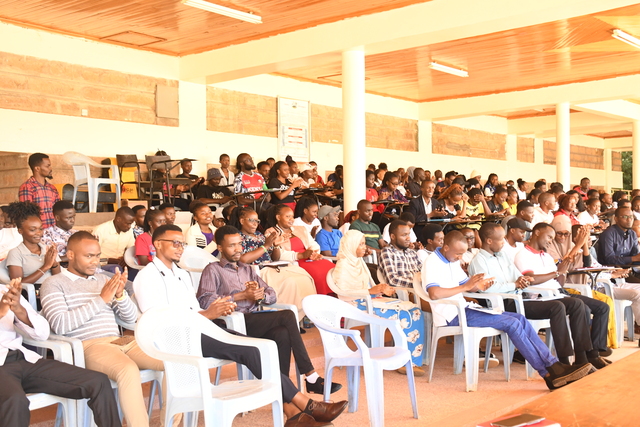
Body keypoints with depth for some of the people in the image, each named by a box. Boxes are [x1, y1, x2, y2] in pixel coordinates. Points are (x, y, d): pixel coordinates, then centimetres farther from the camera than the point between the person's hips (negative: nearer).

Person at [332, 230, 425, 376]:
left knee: (415, 311, -9)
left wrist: (382, 289, 1)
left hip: (372, 299, 9)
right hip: (358, 305, -9)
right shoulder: (343, 266, -8)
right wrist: (372, 290, -22)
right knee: (402, 315, -23)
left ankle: (414, 359, -10)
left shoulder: (360, 261, 18)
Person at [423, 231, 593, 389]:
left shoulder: (453, 261, 18)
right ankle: (549, 374, -13)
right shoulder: (432, 263, -12)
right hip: (451, 316, -9)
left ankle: (554, 367, -10)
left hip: (463, 309, 9)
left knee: (520, 319, -6)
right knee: (512, 323, -19)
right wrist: (466, 287, -22)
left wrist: (477, 285, -2)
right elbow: (434, 293, -28)